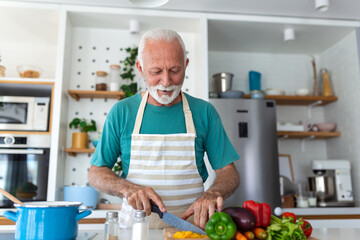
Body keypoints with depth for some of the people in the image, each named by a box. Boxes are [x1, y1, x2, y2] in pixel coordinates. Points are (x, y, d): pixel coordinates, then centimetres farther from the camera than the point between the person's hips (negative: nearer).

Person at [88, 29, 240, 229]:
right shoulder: (122, 111, 2)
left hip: (190, 225, 0)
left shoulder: (204, 112, 2)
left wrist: (213, 194, -18)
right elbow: (96, 173, 5)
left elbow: (229, 172, 3)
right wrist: (127, 188, -14)